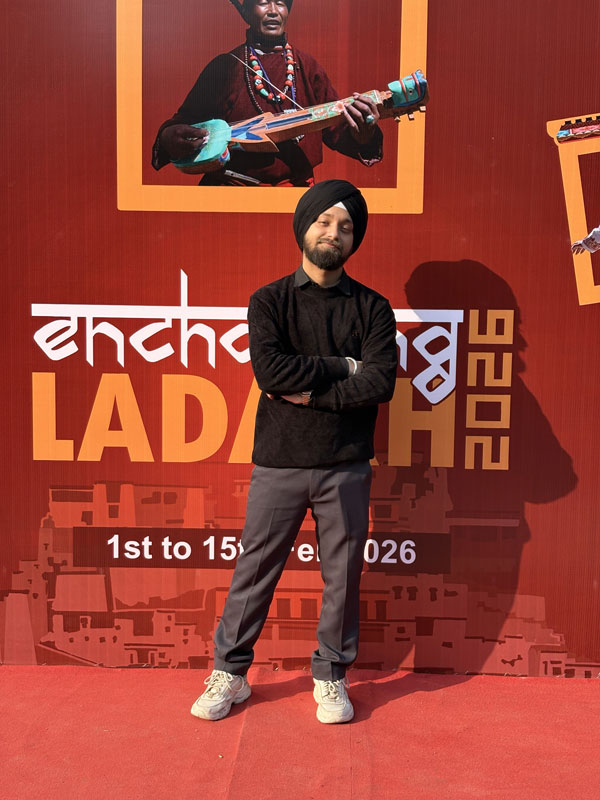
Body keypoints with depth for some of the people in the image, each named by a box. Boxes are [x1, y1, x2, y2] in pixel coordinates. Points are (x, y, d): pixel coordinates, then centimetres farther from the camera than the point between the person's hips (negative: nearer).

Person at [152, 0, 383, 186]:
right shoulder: (222, 66, 8)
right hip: (228, 182, -1)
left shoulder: (307, 66, 11)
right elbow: (185, 119, 11)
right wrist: (169, 136, -13)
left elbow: (336, 128, 7)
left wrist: (361, 136, -16)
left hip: (295, 181, 1)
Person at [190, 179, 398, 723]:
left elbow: (381, 383, -9)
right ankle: (230, 674, 25)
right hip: (278, 462, 0)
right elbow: (270, 370, -13)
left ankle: (332, 677, 28)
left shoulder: (372, 308, 6)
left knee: (343, 574, 9)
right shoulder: (269, 301, 4)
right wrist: (342, 368, -11)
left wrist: (311, 392, -13)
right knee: (254, 569, 7)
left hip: (345, 466, 1)